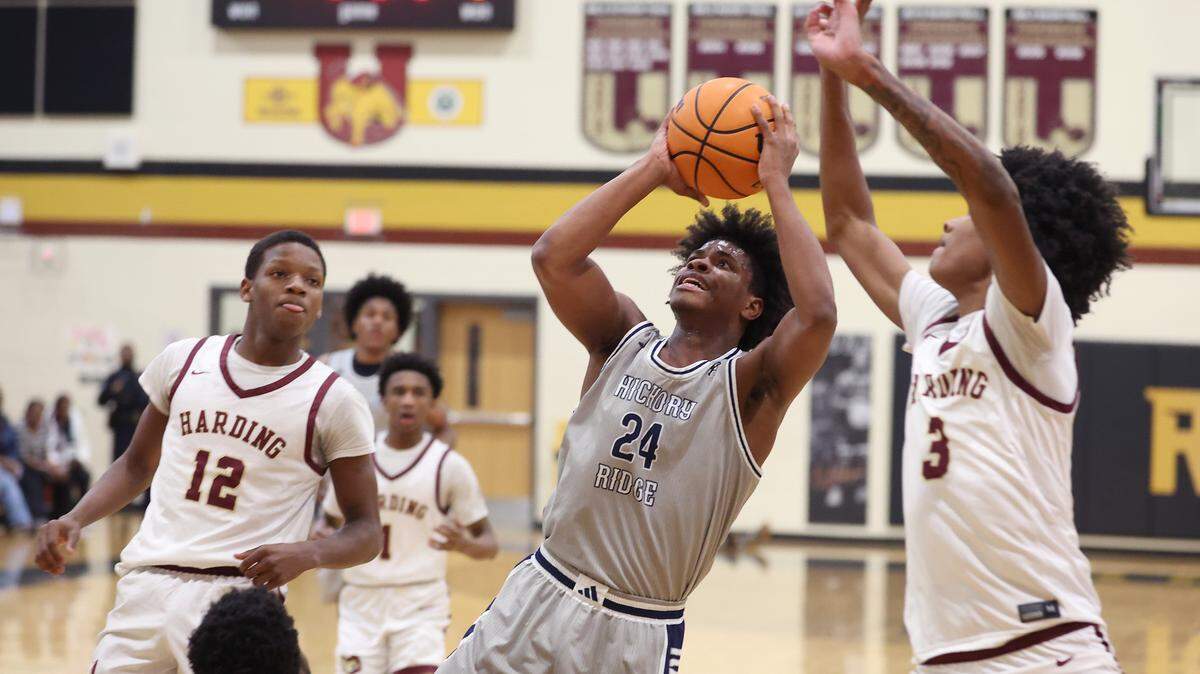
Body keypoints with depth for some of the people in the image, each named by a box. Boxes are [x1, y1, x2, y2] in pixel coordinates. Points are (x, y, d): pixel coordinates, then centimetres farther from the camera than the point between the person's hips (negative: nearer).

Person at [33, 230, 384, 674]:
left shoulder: (333, 400, -2)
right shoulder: (183, 361, 8)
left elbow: (366, 533, 0)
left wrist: (306, 554, -20)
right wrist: (74, 520, 4)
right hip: (145, 587, 4)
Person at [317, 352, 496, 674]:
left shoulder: (449, 465, -5)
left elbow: (489, 544, 0)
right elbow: (330, 522, 16)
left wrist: (464, 543, -23)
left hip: (421, 602, -3)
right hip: (361, 601, 3)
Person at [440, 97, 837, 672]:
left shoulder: (749, 385, -4)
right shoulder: (624, 340, 8)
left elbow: (818, 314, -24)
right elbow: (553, 257, -8)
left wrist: (776, 183, -16)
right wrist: (654, 169, -5)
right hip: (536, 602, 4)